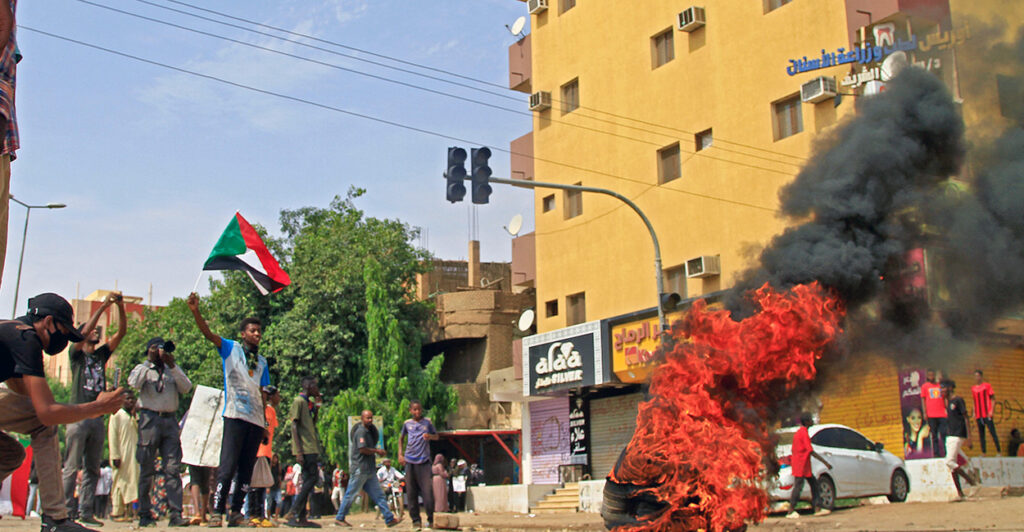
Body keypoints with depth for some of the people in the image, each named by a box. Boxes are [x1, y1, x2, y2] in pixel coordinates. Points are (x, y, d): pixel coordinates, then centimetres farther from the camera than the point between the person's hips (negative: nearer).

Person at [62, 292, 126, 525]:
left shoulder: (102, 354, 19)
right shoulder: (76, 353, 6)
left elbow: (121, 332, 10)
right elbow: (84, 331, -11)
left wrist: (120, 307, -2)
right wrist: (103, 306, -13)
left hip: (97, 417, 5)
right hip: (78, 416, -5)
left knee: (92, 469, 3)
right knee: (72, 467, -7)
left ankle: (86, 511, 5)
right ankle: (67, 511, -6)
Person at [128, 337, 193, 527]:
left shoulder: (173, 370, 18)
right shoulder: (142, 369, 12)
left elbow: (186, 388, 2)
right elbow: (134, 383, -9)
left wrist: (172, 366, -5)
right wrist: (149, 364, -8)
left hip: (170, 420, 2)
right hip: (150, 419, -2)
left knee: (173, 469, -5)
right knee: (147, 470, 0)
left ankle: (175, 514, -8)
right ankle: (145, 514, 6)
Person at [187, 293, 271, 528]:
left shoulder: (262, 362, 19)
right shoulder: (231, 349, 7)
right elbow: (208, 334, -7)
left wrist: (265, 423, 14)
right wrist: (195, 312, -23)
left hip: (256, 420, 5)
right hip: (235, 416, -5)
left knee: (247, 469, 5)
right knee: (228, 466, -11)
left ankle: (236, 511, 12)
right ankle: (217, 511, -7)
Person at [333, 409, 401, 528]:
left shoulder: (369, 431, 18)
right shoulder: (361, 431, -12)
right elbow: (362, 449, -19)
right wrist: (377, 451, -10)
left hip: (369, 468, 9)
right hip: (360, 468, -9)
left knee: (378, 494, 5)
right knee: (351, 494, -1)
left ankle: (389, 519, 4)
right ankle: (339, 519, 10)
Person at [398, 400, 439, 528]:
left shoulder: (427, 422, 5)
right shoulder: (407, 423, 9)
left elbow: (436, 436, 15)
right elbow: (401, 438, 23)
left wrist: (430, 436, -8)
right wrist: (400, 454, 12)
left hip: (424, 461, -2)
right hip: (409, 461, 2)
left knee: (428, 491, -8)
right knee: (411, 492, 3)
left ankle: (431, 519, 1)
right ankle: (415, 519, 11)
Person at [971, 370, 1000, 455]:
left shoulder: (987, 386, 0)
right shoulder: (973, 388, 13)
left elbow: (993, 399, 0)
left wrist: (991, 411, -10)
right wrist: (974, 413, 13)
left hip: (987, 414, -5)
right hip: (978, 415, 5)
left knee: (992, 432, -7)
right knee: (981, 434, 4)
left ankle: (999, 451, -2)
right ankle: (983, 452, 7)